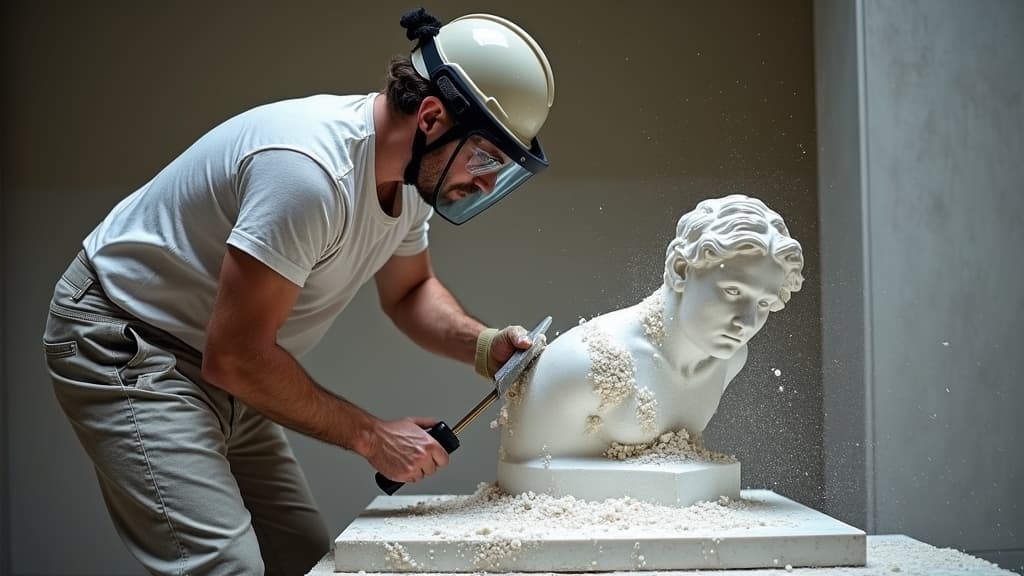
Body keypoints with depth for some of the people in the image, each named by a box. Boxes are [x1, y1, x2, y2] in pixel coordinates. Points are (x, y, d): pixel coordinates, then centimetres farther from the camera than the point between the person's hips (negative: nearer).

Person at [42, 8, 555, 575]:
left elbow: (409, 291, 13)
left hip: (221, 372, 9)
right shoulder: (310, 170, -32)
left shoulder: (411, 171, -4)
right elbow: (234, 358, -28)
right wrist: (370, 436, -19)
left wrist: (485, 347, -7)